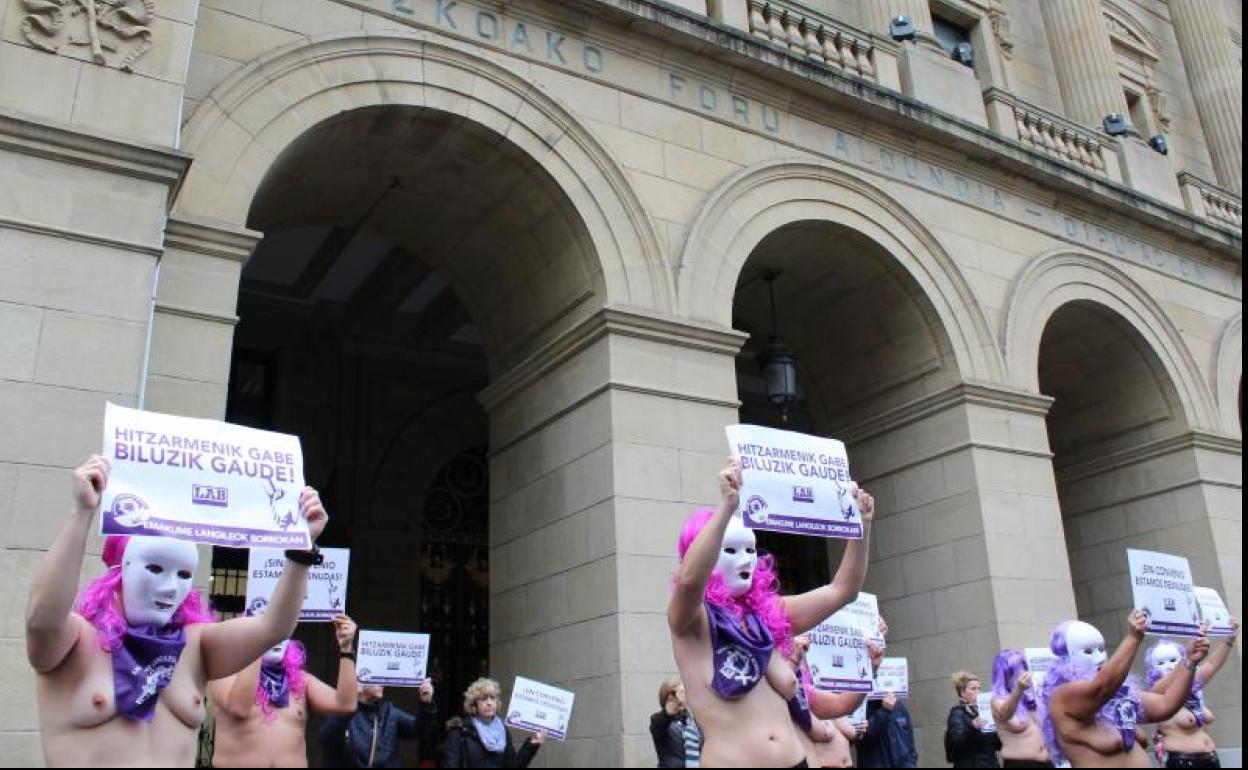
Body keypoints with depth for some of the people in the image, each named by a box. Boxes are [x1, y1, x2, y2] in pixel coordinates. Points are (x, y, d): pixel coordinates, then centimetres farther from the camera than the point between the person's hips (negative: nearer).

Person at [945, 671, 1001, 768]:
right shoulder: (957, 713, -6)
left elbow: (997, 743, 16)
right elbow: (956, 741, -23)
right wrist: (971, 726, -38)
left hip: (990, 763, 7)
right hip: (969, 764, -7)